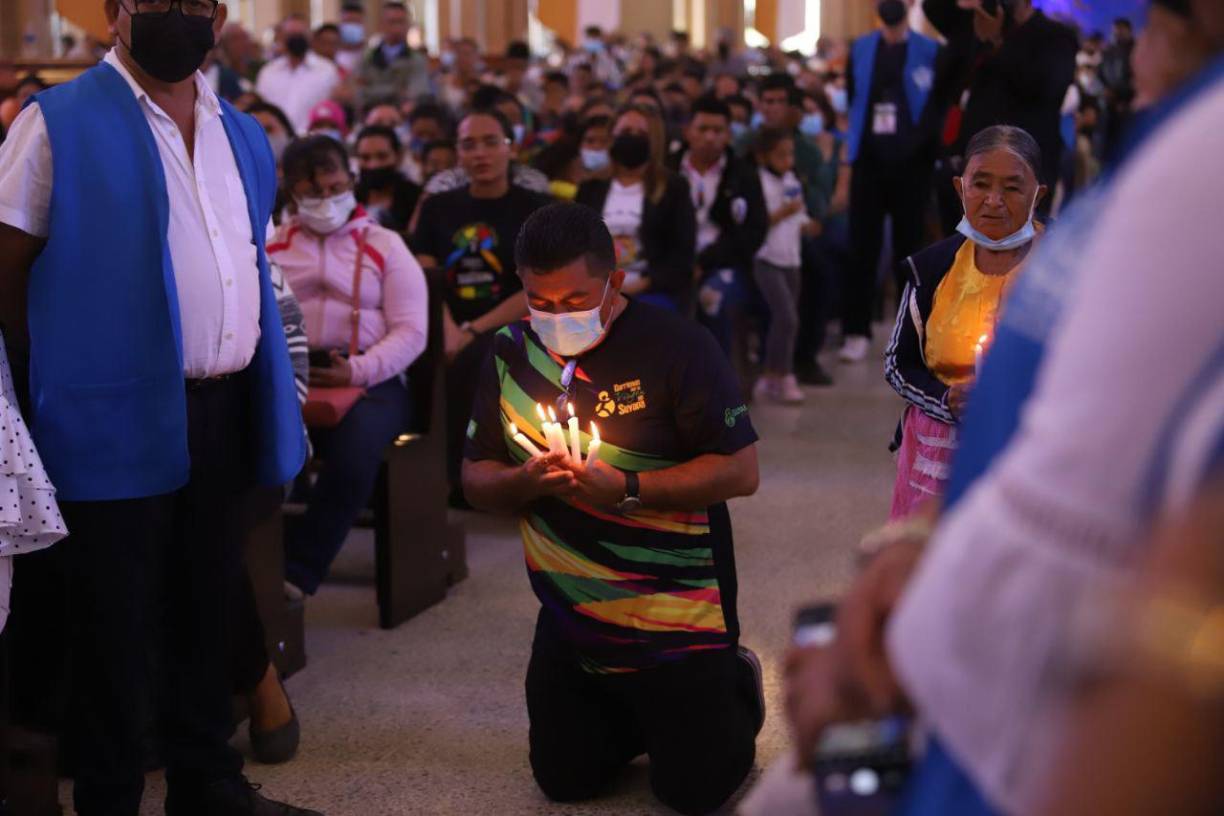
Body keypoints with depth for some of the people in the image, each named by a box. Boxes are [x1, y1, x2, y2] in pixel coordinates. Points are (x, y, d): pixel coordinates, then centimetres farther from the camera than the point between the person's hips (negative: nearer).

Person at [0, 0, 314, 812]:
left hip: (227, 409, 6)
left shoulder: (244, 135, 12)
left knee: (208, 610, 16)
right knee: (117, 624, 4)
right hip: (122, 417, -6)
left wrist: (274, 395, 12)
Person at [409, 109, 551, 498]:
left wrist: (474, 331, -15)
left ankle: (457, 478, -21)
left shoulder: (536, 210, 6)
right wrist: (448, 329, -17)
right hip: (451, 331, 3)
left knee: (471, 361, -36)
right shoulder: (438, 208, 16)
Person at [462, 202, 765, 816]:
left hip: (675, 616, -5)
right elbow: (475, 479, 5)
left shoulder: (677, 346, -16)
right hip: (572, 619, 5)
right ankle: (640, 713, 40)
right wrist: (523, 482, -18)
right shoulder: (512, 353, 0)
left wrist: (627, 488, -25)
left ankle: (735, 686, 30)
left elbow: (741, 472, -17)